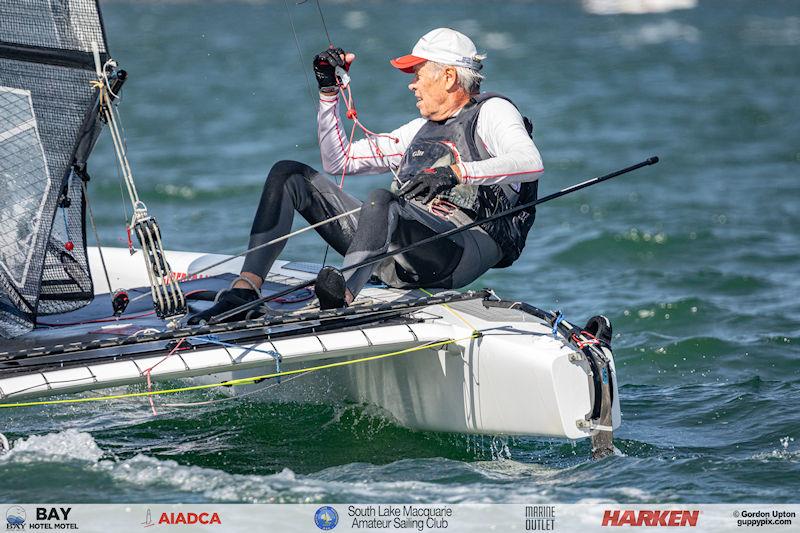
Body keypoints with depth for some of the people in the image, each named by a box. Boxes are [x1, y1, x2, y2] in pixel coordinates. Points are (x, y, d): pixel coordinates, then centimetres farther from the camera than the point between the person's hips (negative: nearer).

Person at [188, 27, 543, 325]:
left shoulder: (491, 112, 6)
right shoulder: (420, 130, 30)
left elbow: (530, 162, -16)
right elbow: (339, 161, 32)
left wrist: (456, 171, -28)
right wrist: (329, 91, 24)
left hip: (465, 249, -8)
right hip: (398, 252, 8)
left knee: (382, 201, -40)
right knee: (288, 175, 2)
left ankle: (342, 298, -61)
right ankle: (245, 291, -16)